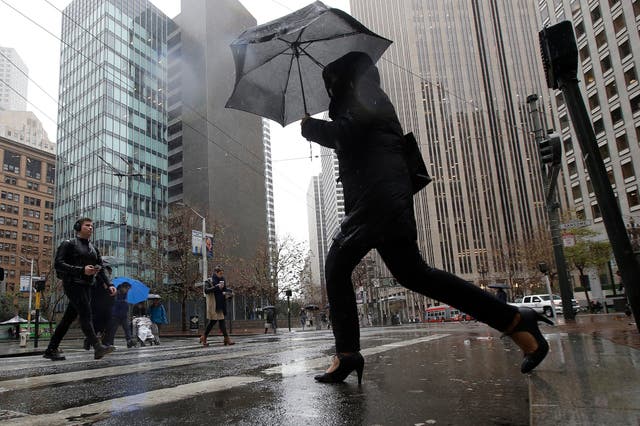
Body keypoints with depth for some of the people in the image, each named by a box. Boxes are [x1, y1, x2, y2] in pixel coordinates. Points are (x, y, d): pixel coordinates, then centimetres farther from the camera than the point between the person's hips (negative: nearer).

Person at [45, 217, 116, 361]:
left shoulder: (93, 248, 20)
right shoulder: (68, 244, 0)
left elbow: (101, 269, 13)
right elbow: (58, 264, -11)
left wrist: (109, 284, -3)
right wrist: (82, 270, -21)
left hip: (86, 286, 7)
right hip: (73, 284, -7)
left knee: (69, 318, 9)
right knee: (86, 314, -17)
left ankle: (51, 350, 17)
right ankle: (97, 347, -24)